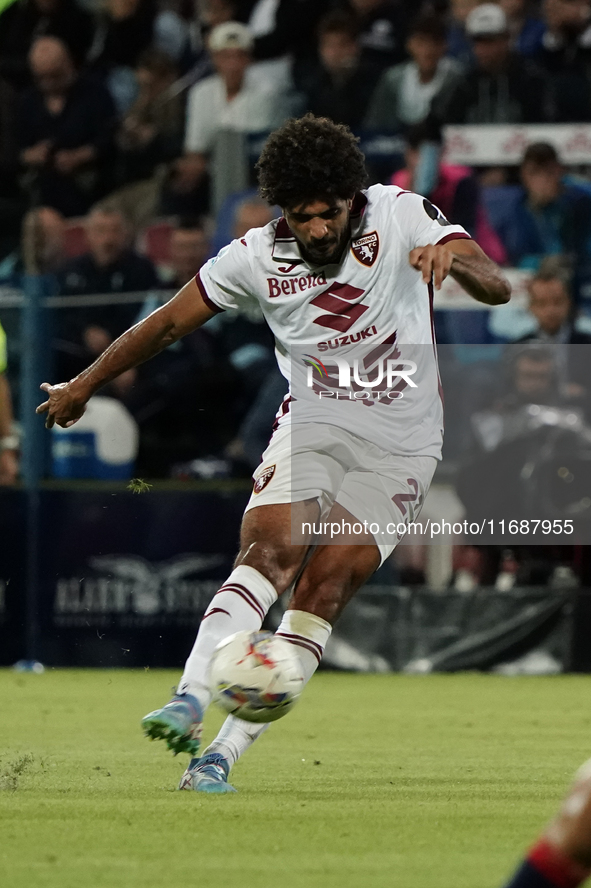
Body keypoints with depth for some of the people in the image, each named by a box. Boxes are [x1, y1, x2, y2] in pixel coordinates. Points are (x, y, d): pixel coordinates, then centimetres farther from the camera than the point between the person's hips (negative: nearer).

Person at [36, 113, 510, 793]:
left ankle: (222, 756, -13)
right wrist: (84, 385, 16)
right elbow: (168, 323, 8)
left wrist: (452, 257, -40)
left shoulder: (400, 215, -9)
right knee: (271, 552, -25)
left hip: (399, 449, -1)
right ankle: (190, 701, -38)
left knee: (325, 591, -12)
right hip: (312, 425, 1)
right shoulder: (259, 254, -5)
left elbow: (497, 289, -17)